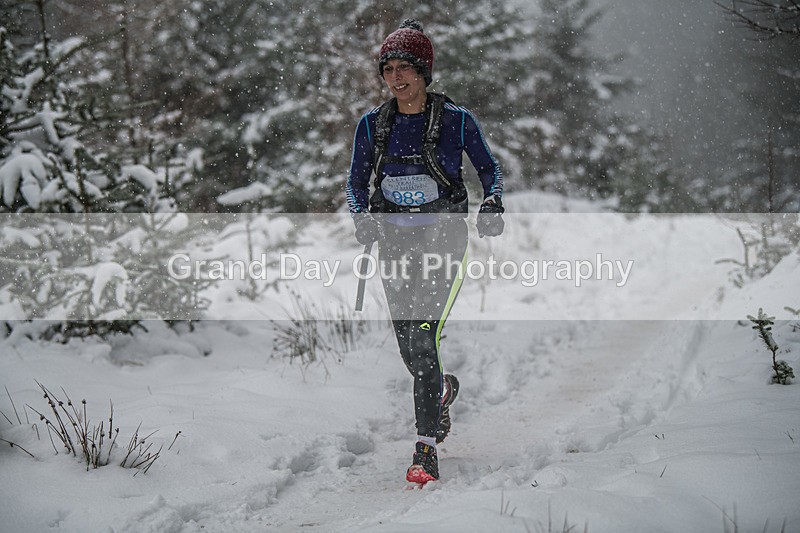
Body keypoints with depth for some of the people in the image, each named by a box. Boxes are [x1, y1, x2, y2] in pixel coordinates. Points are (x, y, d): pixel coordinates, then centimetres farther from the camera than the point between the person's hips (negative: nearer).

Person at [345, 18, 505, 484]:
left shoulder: (456, 120, -7)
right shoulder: (372, 125, 2)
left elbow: (490, 168, 6)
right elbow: (357, 181, 12)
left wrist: (493, 203, -13)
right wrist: (361, 215, -8)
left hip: (444, 240, -4)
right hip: (395, 243, 4)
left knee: (423, 339, -20)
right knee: (410, 349, 12)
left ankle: (427, 450, -17)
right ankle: (443, 390, 48)